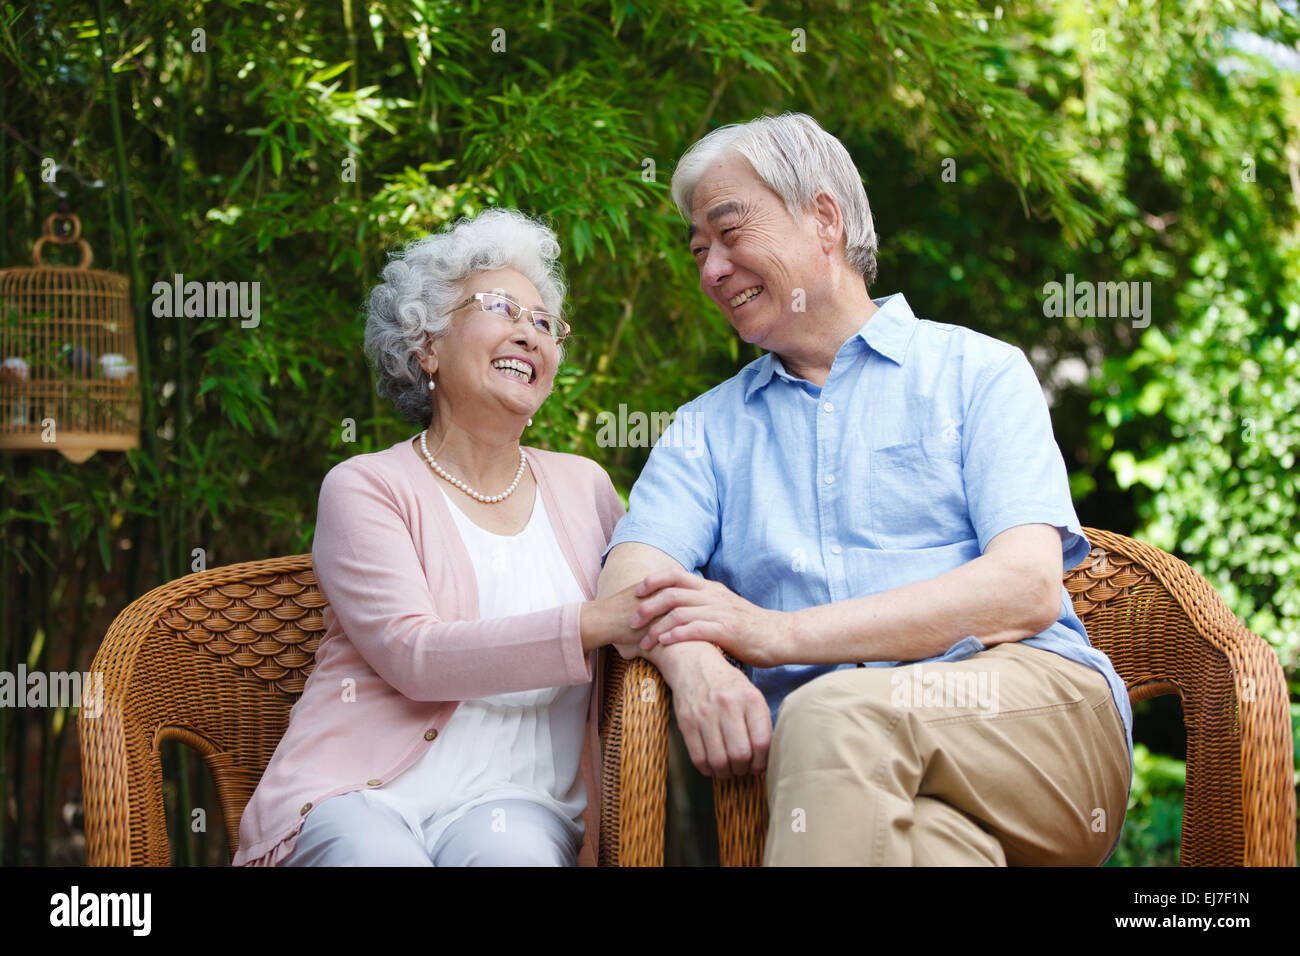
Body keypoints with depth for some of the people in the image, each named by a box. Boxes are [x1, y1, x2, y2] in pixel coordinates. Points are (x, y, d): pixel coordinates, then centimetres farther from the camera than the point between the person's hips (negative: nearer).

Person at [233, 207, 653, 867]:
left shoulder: (584, 488, 16)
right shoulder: (365, 486, 3)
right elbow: (411, 653, -13)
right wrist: (590, 625, -22)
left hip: (514, 796, 2)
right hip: (359, 789, -2)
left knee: (509, 850, -33)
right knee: (379, 852, -36)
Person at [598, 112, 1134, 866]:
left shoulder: (977, 372, 13)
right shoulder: (710, 427, 25)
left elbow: (1026, 588, -4)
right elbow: (631, 578, 7)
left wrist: (780, 634, -13)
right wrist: (692, 659, -19)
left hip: (1031, 704, 0)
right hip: (836, 748, 1)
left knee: (834, 717, -35)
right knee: (929, 833, -38)